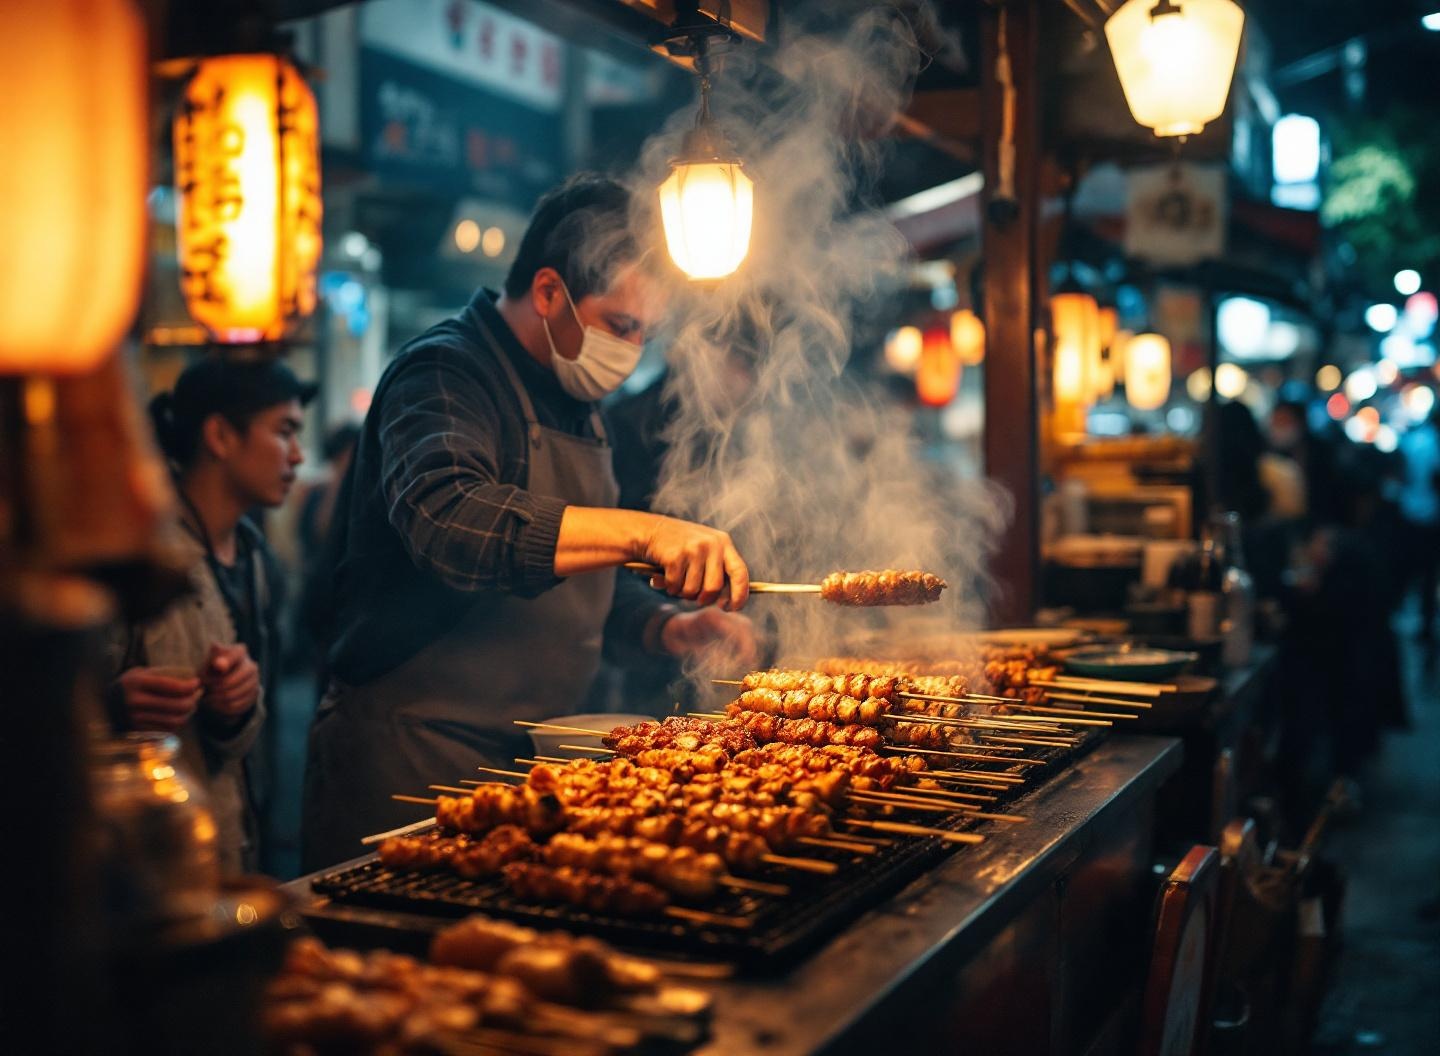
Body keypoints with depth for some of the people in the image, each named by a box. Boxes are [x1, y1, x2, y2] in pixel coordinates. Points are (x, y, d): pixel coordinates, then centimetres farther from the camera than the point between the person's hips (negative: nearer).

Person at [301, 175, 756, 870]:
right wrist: (644, 532, -38)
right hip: (415, 763, -8)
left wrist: (666, 628, 6)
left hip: (526, 755, 8)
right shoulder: (445, 374, -12)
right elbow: (446, 519, -34)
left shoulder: (573, 406, 17)